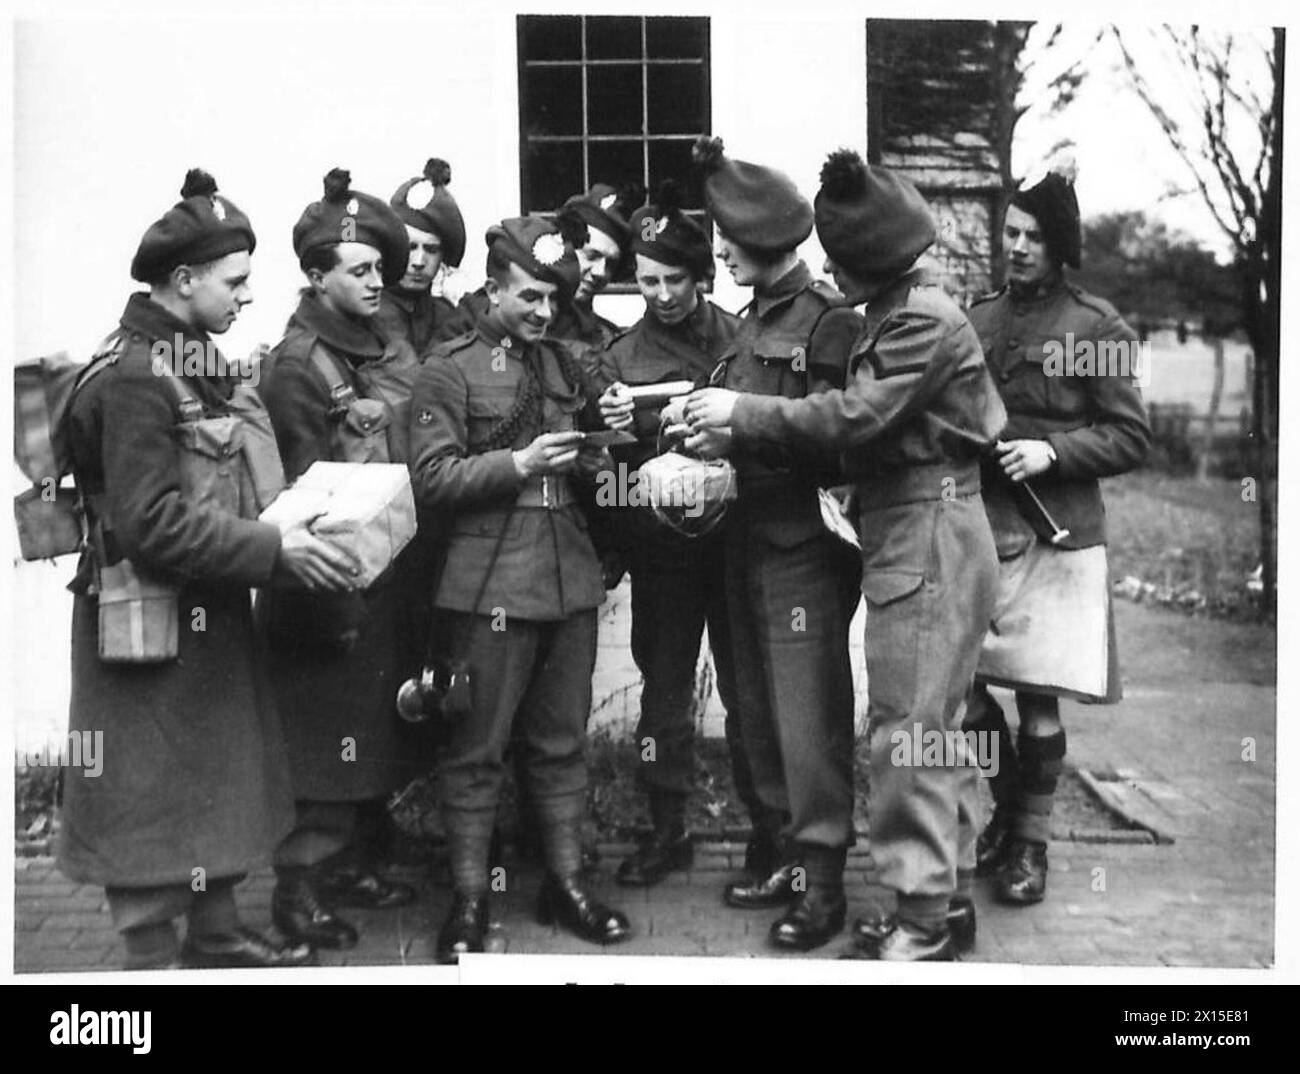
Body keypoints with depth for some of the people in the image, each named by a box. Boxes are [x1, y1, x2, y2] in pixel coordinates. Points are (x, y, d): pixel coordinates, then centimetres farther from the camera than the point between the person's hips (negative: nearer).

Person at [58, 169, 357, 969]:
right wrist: (276, 549, -23)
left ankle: (217, 933, 36)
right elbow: (152, 524, -24)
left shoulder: (200, 360, 10)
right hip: (155, 625, -10)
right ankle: (154, 955, 17)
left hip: (212, 616, 10)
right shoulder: (134, 376, -19)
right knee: (154, 800, 3)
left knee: (222, 776, 20)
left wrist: (288, 528, 5)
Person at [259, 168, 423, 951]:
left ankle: (361, 864, 30)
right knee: (329, 736, 0)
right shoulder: (298, 364, -12)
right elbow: (302, 490, -15)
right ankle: (301, 889, 12)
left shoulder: (395, 351, 11)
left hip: (395, 576, 8)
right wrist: (329, 602, -18)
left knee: (382, 730, 16)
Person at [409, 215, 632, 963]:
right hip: (494, 582, -5)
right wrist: (520, 464, -17)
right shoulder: (450, 369, -2)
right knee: (478, 747, 1)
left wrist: (603, 451, 5)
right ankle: (469, 900, 12)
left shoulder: (565, 363, 15)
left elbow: (590, 456, 27)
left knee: (563, 738, 12)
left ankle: (567, 880, 23)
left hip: (571, 575, 6)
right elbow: (431, 479, -9)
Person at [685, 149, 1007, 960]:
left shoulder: (925, 318, -14)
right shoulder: (896, 313, 16)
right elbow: (865, 426, 11)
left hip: (929, 537, -10)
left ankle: (922, 921, 2)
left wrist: (743, 415, -14)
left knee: (909, 729, -7)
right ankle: (949, 892, 25)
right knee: (932, 726, 15)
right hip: (909, 536, 10)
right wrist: (737, 435, 2)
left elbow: (858, 415, -21)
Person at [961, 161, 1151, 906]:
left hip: (1053, 536, -4)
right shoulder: (977, 319, 12)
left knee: (1038, 699, 1)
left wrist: (1051, 451, -15)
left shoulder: (1097, 327, -1)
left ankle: (1031, 843, 20)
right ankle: (1009, 806, 29)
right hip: (974, 530, 4)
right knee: (960, 685, 3)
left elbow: (1131, 438, -3)